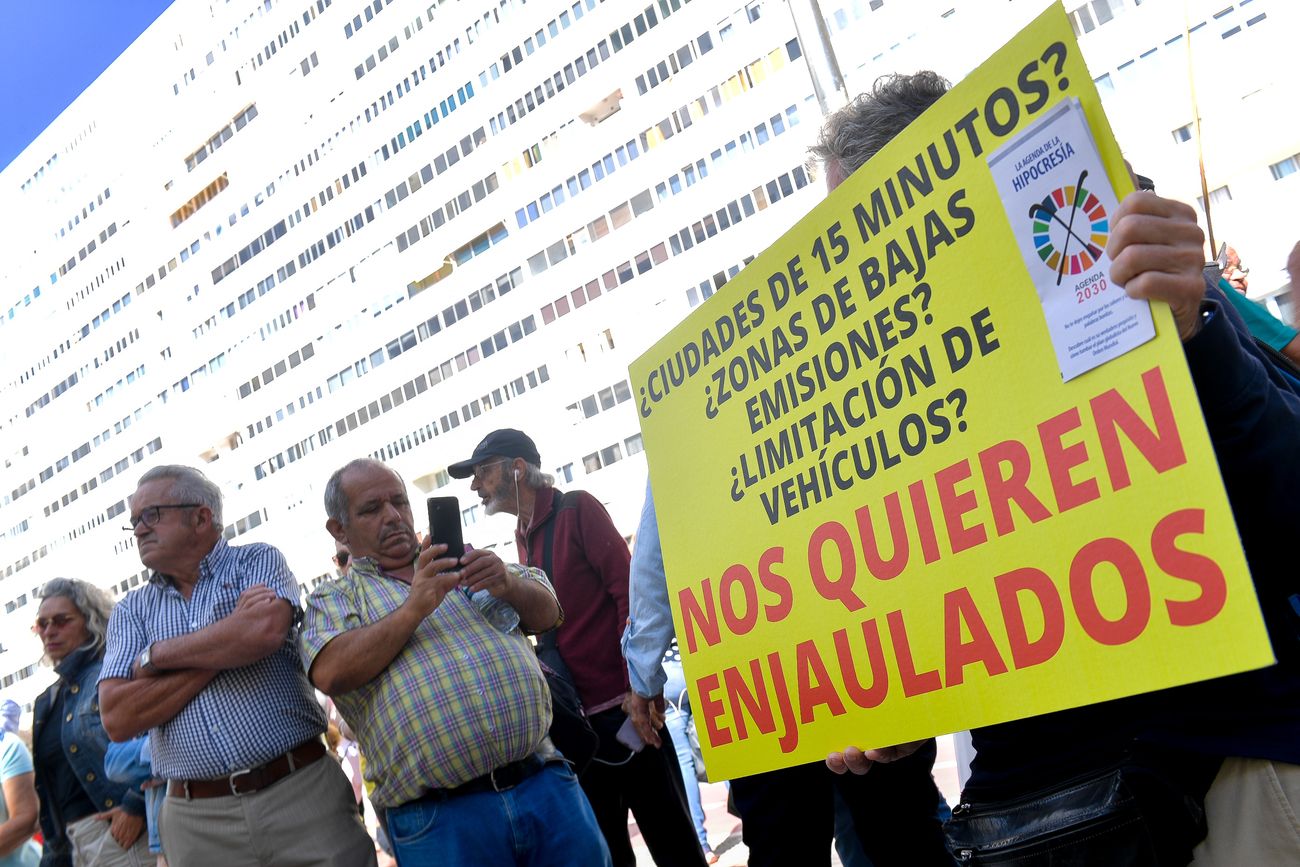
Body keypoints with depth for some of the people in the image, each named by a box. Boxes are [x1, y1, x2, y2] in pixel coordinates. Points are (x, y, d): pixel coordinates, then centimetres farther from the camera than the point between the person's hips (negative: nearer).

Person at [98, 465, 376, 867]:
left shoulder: (260, 561, 6)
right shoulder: (131, 610, 12)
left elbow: (266, 630, -17)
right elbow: (117, 719, -3)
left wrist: (156, 655, -4)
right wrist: (228, 648, -8)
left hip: (301, 792, -2)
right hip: (196, 820, 2)